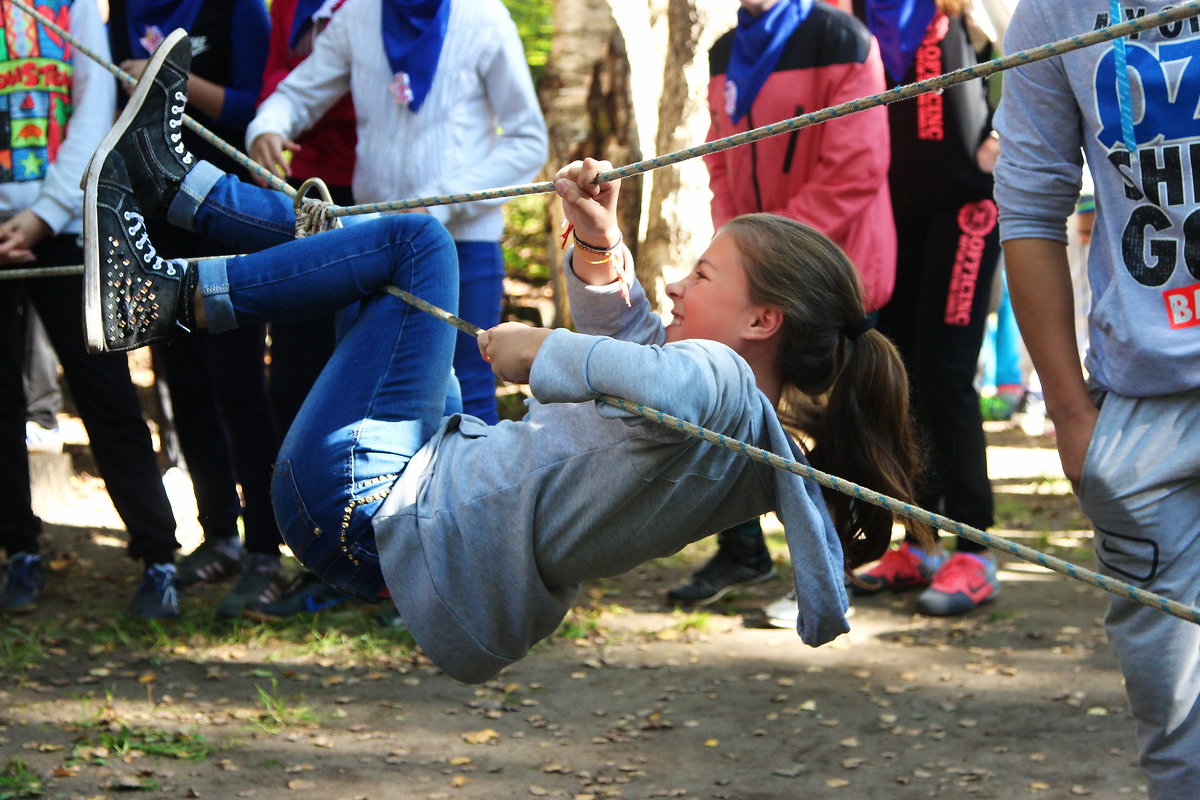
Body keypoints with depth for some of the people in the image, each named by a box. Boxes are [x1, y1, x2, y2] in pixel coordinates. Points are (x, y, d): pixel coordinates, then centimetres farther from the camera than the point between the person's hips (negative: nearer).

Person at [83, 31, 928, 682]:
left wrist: (539, 351, -31)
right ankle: (169, 182, 28)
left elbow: (654, 380, -48)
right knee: (408, 250, 22)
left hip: (368, 513, -10)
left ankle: (168, 296, 6)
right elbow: (638, 346, 22)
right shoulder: (757, 434, 5)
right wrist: (600, 249, 8)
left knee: (417, 241, -4)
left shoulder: (719, 383, -23)